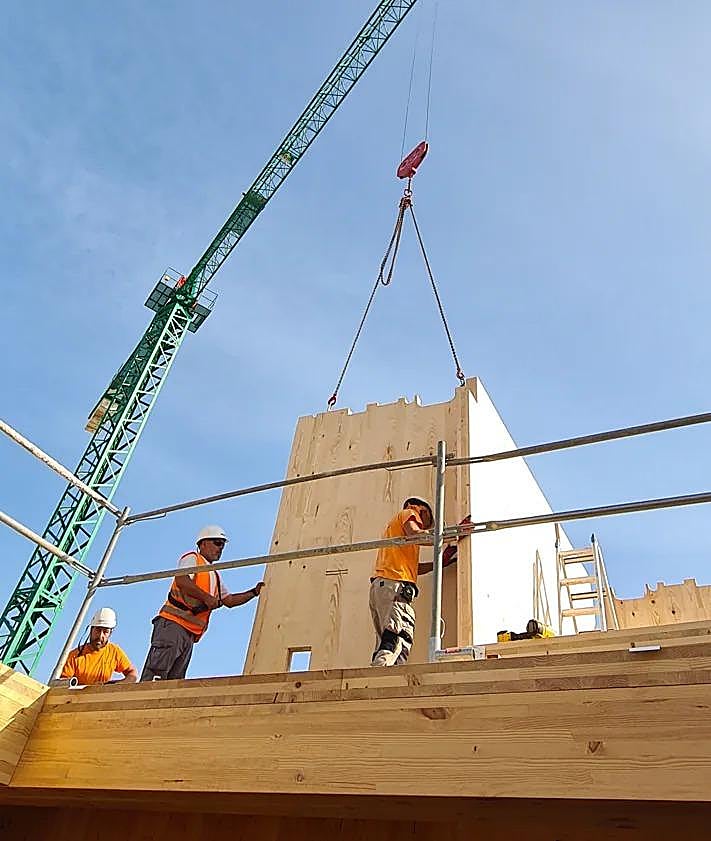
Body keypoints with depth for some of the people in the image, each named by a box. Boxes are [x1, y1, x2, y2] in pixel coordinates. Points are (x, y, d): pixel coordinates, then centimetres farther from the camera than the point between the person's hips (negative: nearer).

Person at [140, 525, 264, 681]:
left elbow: (229, 600, 27)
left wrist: (254, 592, 17)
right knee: (156, 670, -16)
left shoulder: (215, 576, 28)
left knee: (175, 679, 2)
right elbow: (182, 580, -16)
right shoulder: (191, 558, 4)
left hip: (190, 633, 8)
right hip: (173, 623, -8)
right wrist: (206, 597, -18)